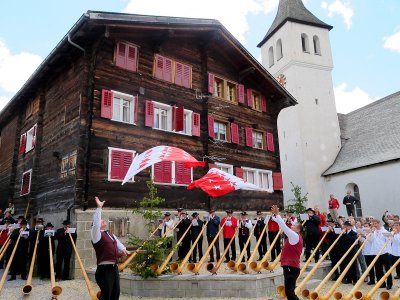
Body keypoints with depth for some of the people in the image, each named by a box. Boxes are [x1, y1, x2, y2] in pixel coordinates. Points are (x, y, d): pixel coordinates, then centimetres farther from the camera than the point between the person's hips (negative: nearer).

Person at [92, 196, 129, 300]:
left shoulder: (110, 235, 18)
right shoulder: (96, 234, -7)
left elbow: (117, 243, 27)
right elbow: (95, 223, -22)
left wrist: (123, 249, 7)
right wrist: (99, 208, -22)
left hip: (114, 268, 8)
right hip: (104, 269, -8)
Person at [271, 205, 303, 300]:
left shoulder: (295, 236, -11)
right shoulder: (293, 236, 15)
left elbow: (284, 226, -21)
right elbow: (284, 227, 18)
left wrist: (277, 214, -17)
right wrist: (274, 215, 15)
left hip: (291, 267, -10)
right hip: (290, 267, 10)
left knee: (289, 292, -11)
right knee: (289, 291, 13)